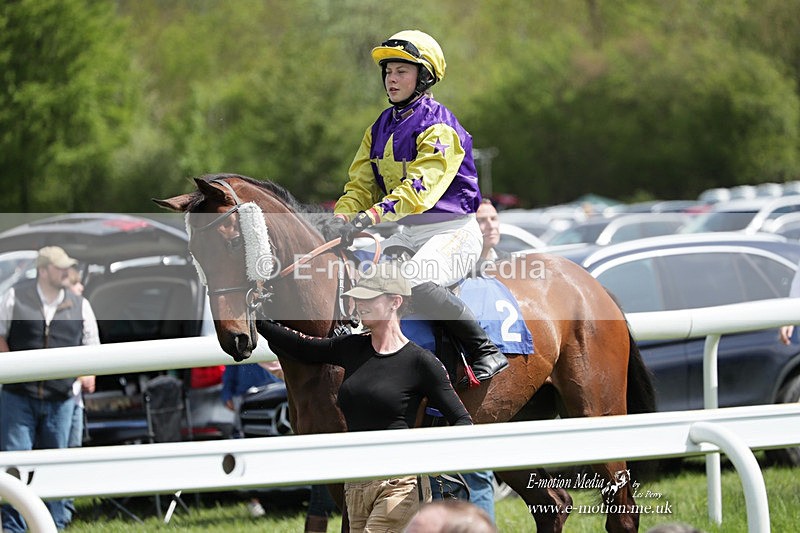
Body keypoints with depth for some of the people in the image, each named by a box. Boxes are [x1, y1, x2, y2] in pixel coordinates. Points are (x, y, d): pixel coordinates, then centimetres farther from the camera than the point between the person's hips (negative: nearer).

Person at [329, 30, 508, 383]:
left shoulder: (439, 127, -14)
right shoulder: (380, 129, 12)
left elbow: (421, 187, -27)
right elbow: (361, 184, 8)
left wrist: (372, 216, -39)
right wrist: (342, 218, -14)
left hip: (453, 229, -8)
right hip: (409, 232, 8)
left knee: (415, 281, -34)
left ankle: (485, 353, -22)